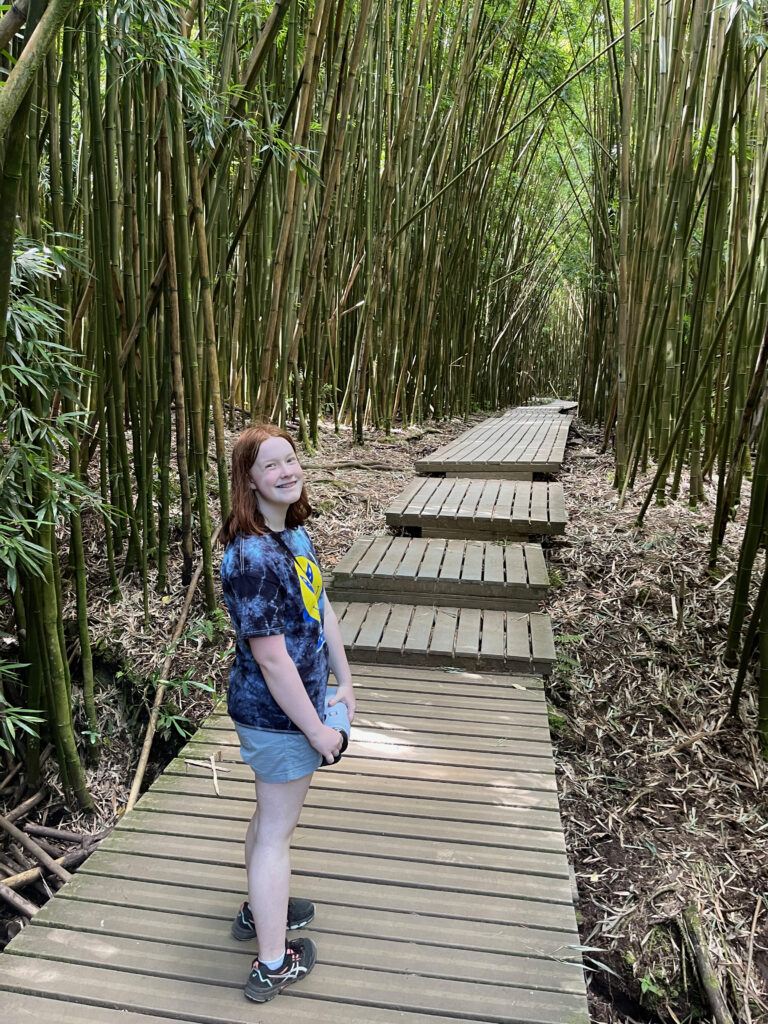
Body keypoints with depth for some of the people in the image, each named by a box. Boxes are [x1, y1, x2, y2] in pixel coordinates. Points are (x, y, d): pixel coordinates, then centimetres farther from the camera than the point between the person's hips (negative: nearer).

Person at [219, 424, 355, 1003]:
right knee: (277, 830, 8)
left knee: (272, 816, 26)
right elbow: (272, 658, -26)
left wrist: (345, 684, 9)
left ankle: (260, 910, 49)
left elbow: (323, 611, 8)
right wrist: (316, 729, -18)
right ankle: (273, 966, 28)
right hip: (278, 716, -9)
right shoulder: (251, 558, -28)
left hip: (299, 703, 9)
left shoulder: (295, 532, 2)